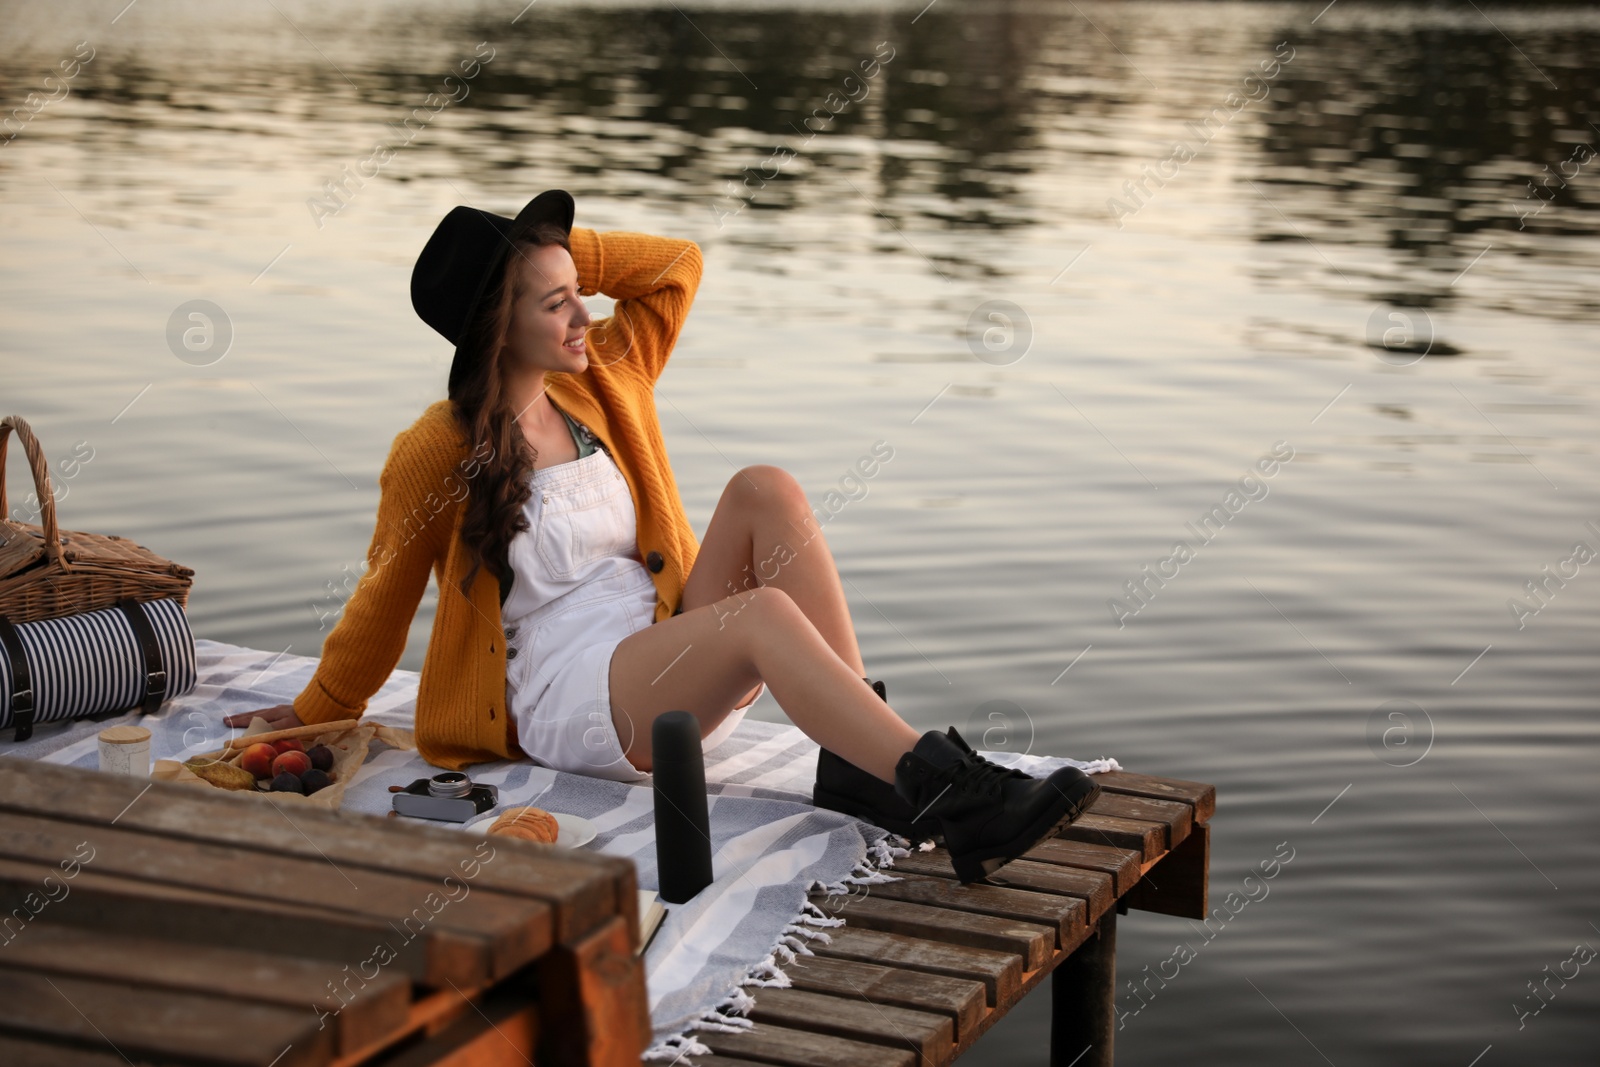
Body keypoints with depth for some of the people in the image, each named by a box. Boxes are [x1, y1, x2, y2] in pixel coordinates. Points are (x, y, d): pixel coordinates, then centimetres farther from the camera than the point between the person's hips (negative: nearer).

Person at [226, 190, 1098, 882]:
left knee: (765, 490, -20)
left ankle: (859, 763, -28)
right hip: (569, 703, -7)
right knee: (765, 613, -34)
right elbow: (384, 600, 7)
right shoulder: (437, 454, -6)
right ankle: (951, 804, -48)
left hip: (668, 655, 7)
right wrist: (318, 713, 17)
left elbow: (676, 267, 17)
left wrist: (549, 247, 6)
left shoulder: (598, 386, 11)